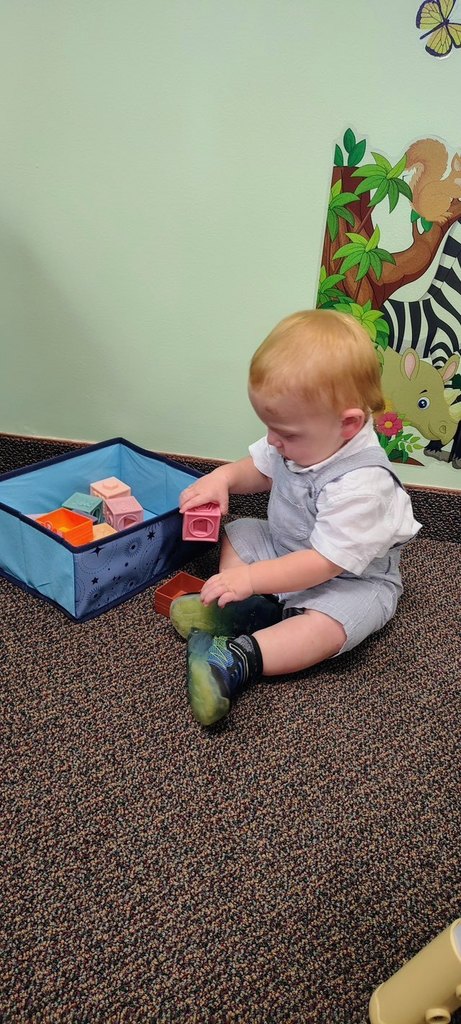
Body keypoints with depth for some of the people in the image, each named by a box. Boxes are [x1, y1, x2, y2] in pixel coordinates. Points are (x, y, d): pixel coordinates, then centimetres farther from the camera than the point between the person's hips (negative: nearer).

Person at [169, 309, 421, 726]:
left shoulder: (362, 484, -35)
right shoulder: (301, 441, -10)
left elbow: (324, 563, -34)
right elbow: (259, 469, 9)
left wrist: (251, 577, -36)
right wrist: (223, 478, -13)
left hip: (353, 578, -9)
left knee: (326, 628, -35)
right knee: (238, 532, 4)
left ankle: (235, 659, -39)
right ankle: (245, 610, -15)